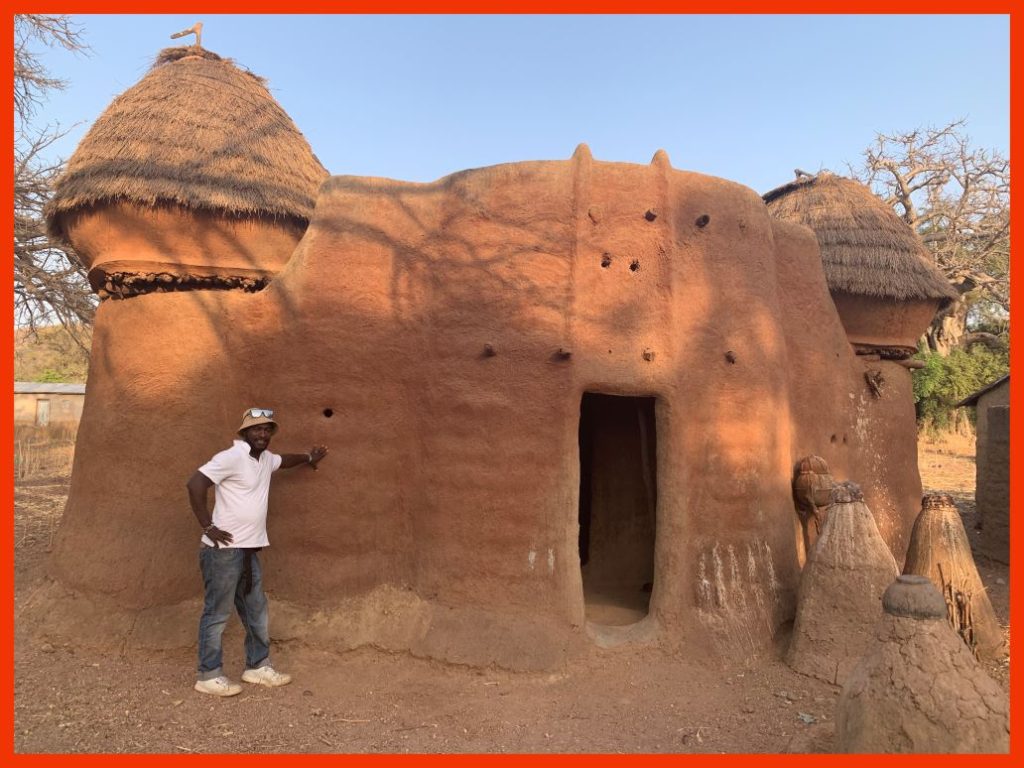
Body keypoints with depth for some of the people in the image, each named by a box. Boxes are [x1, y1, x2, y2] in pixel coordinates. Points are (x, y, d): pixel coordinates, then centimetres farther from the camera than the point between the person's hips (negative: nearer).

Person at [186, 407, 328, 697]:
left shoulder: (265, 459, 11)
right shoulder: (232, 457, -16)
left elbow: (283, 460, 35)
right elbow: (195, 483, -23)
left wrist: (309, 458, 44)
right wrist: (208, 526, -20)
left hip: (249, 550, 9)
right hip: (224, 550, -9)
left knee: (256, 611, 15)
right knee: (217, 614, 1)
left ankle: (258, 667, 27)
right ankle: (209, 676, 13)